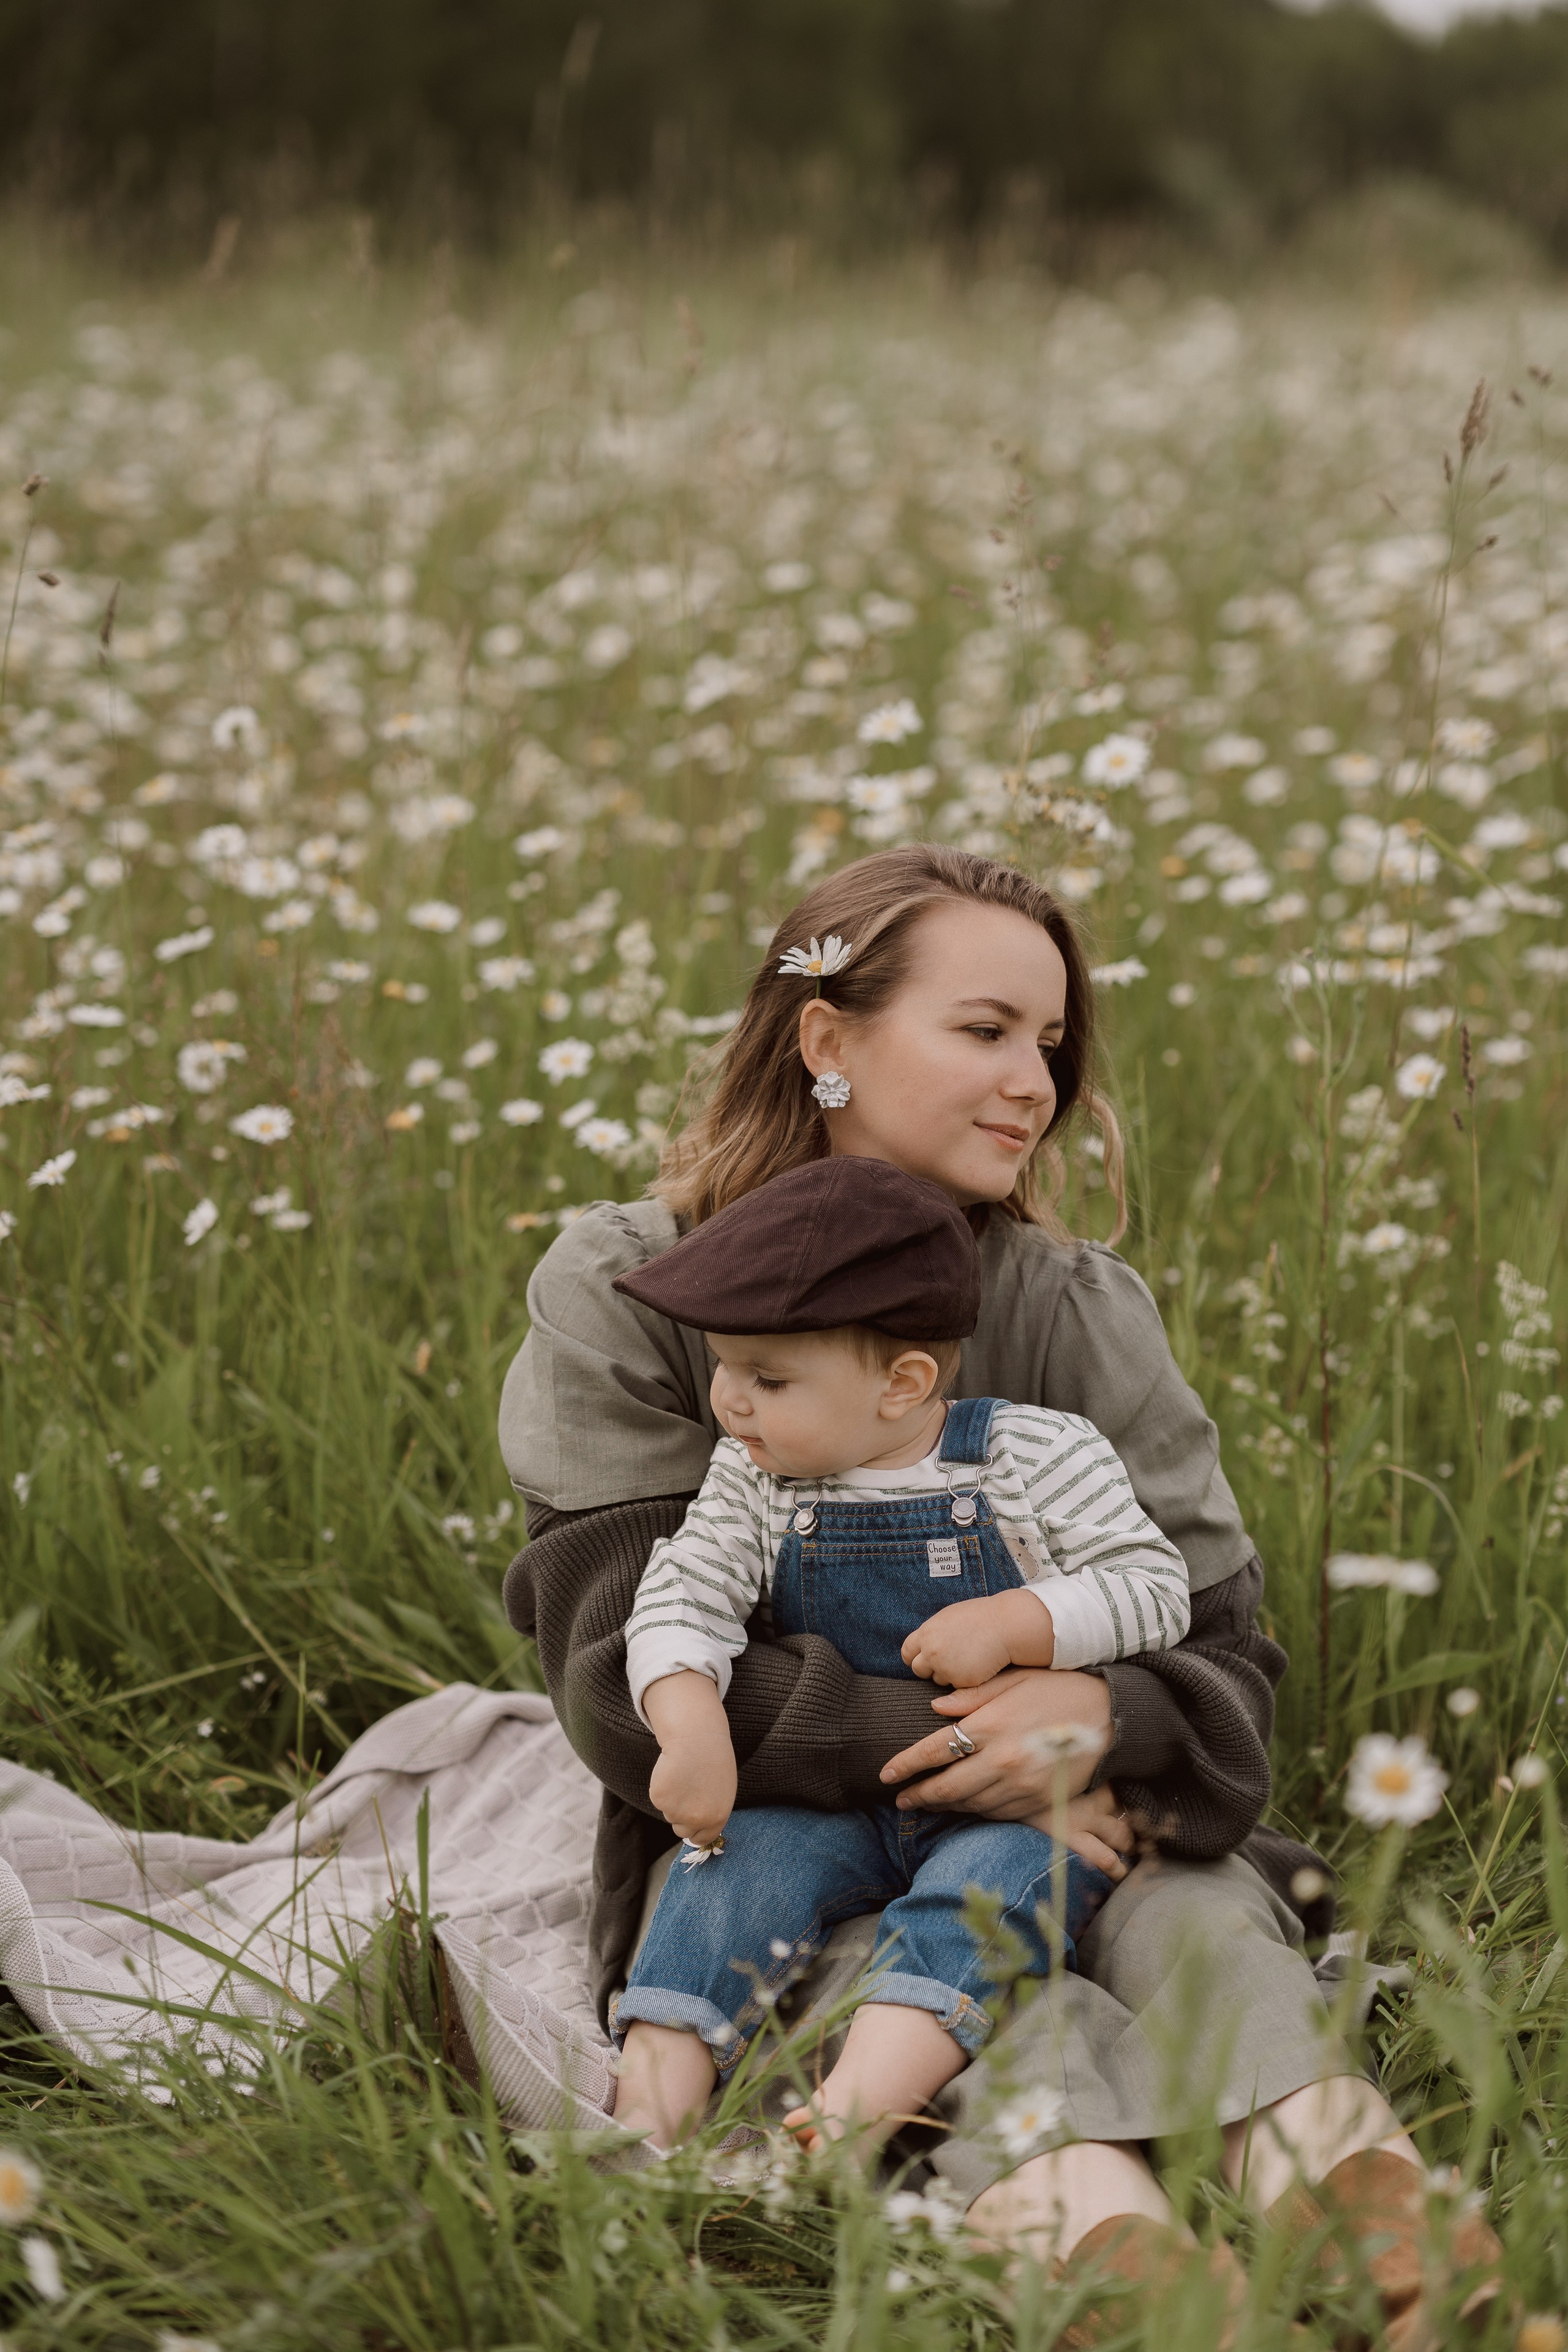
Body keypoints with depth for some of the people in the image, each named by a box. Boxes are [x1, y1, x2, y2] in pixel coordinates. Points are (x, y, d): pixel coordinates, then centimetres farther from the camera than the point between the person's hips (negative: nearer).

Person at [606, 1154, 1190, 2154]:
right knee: (734, 1870, -23)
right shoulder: (751, 1480, 3)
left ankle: (849, 2119, -48)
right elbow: (683, 1598, -5)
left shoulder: (1038, 1456, -7)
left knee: (986, 1888, -32)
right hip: (830, 1800, 3)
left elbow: (1155, 1589, -8)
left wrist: (1009, 1624, -22)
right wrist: (692, 1726, -25)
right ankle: (647, 2126, -31)